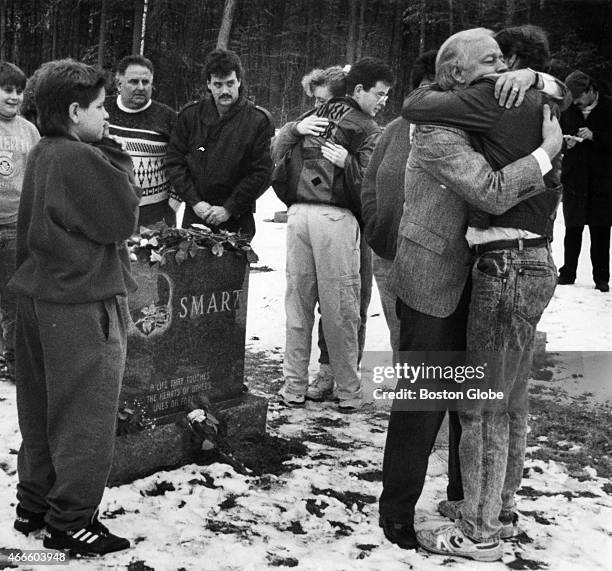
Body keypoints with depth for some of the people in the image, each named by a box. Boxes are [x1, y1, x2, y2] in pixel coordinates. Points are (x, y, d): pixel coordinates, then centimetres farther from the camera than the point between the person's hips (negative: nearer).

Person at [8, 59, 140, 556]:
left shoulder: (40, 155, 10)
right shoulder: (82, 159, -18)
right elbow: (123, 218, -14)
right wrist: (118, 163, -5)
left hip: (40, 295, 9)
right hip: (84, 302, -9)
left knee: (43, 409, 18)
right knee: (86, 416, 2)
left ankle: (34, 505, 30)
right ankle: (71, 521, 11)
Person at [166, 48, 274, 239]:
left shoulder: (258, 120, -3)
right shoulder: (190, 115, 5)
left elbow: (262, 172, -6)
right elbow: (174, 162, 5)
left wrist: (229, 208, -11)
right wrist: (195, 201, -7)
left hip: (237, 220, -2)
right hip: (194, 216, 2)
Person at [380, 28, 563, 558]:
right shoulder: (437, 130, -19)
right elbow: (493, 192, -30)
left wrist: (529, 76, -6)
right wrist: (548, 150, -19)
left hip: (470, 279, 9)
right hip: (432, 282, -9)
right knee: (423, 401, -3)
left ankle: (465, 492, 33)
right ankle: (397, 514, 11)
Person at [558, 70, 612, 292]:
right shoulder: (567, 109, 5)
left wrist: (594, 136, -19)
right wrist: (564, 142, -9)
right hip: (573, 180, 2)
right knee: (572, 229, 5)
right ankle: (567, 273, 15)